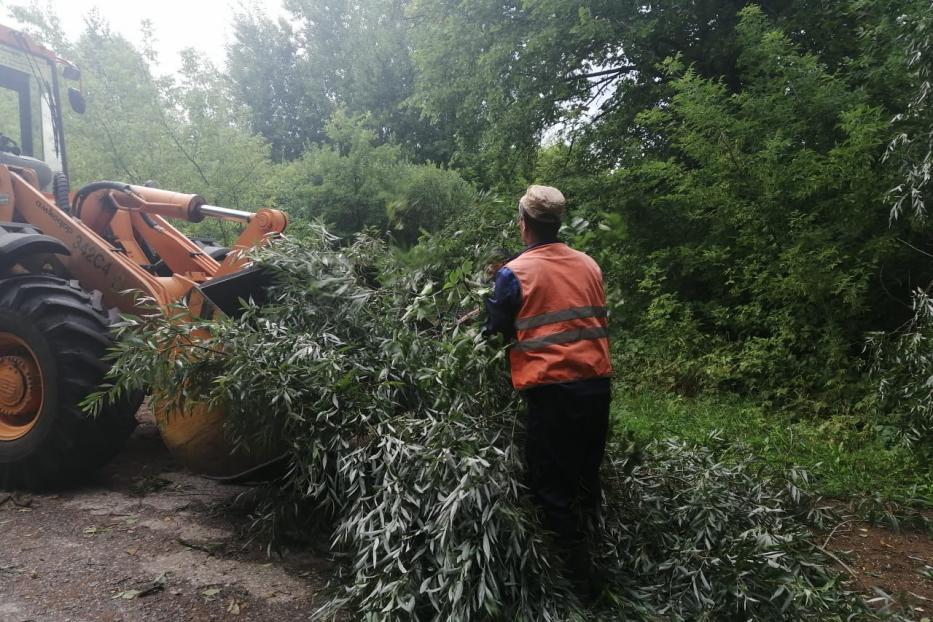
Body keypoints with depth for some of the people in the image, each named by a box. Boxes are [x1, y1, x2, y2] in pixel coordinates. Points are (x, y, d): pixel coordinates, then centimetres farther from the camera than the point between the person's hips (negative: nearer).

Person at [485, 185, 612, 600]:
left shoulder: (515, 273, -7)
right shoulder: (589, 265, 8)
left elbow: (496, 329, 4)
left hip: (552, 389, -6)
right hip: (597, 382, 6)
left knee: (552, 487, 6)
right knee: (587, 475, 20)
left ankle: (578, 580, 13)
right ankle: (594, 561, 34)